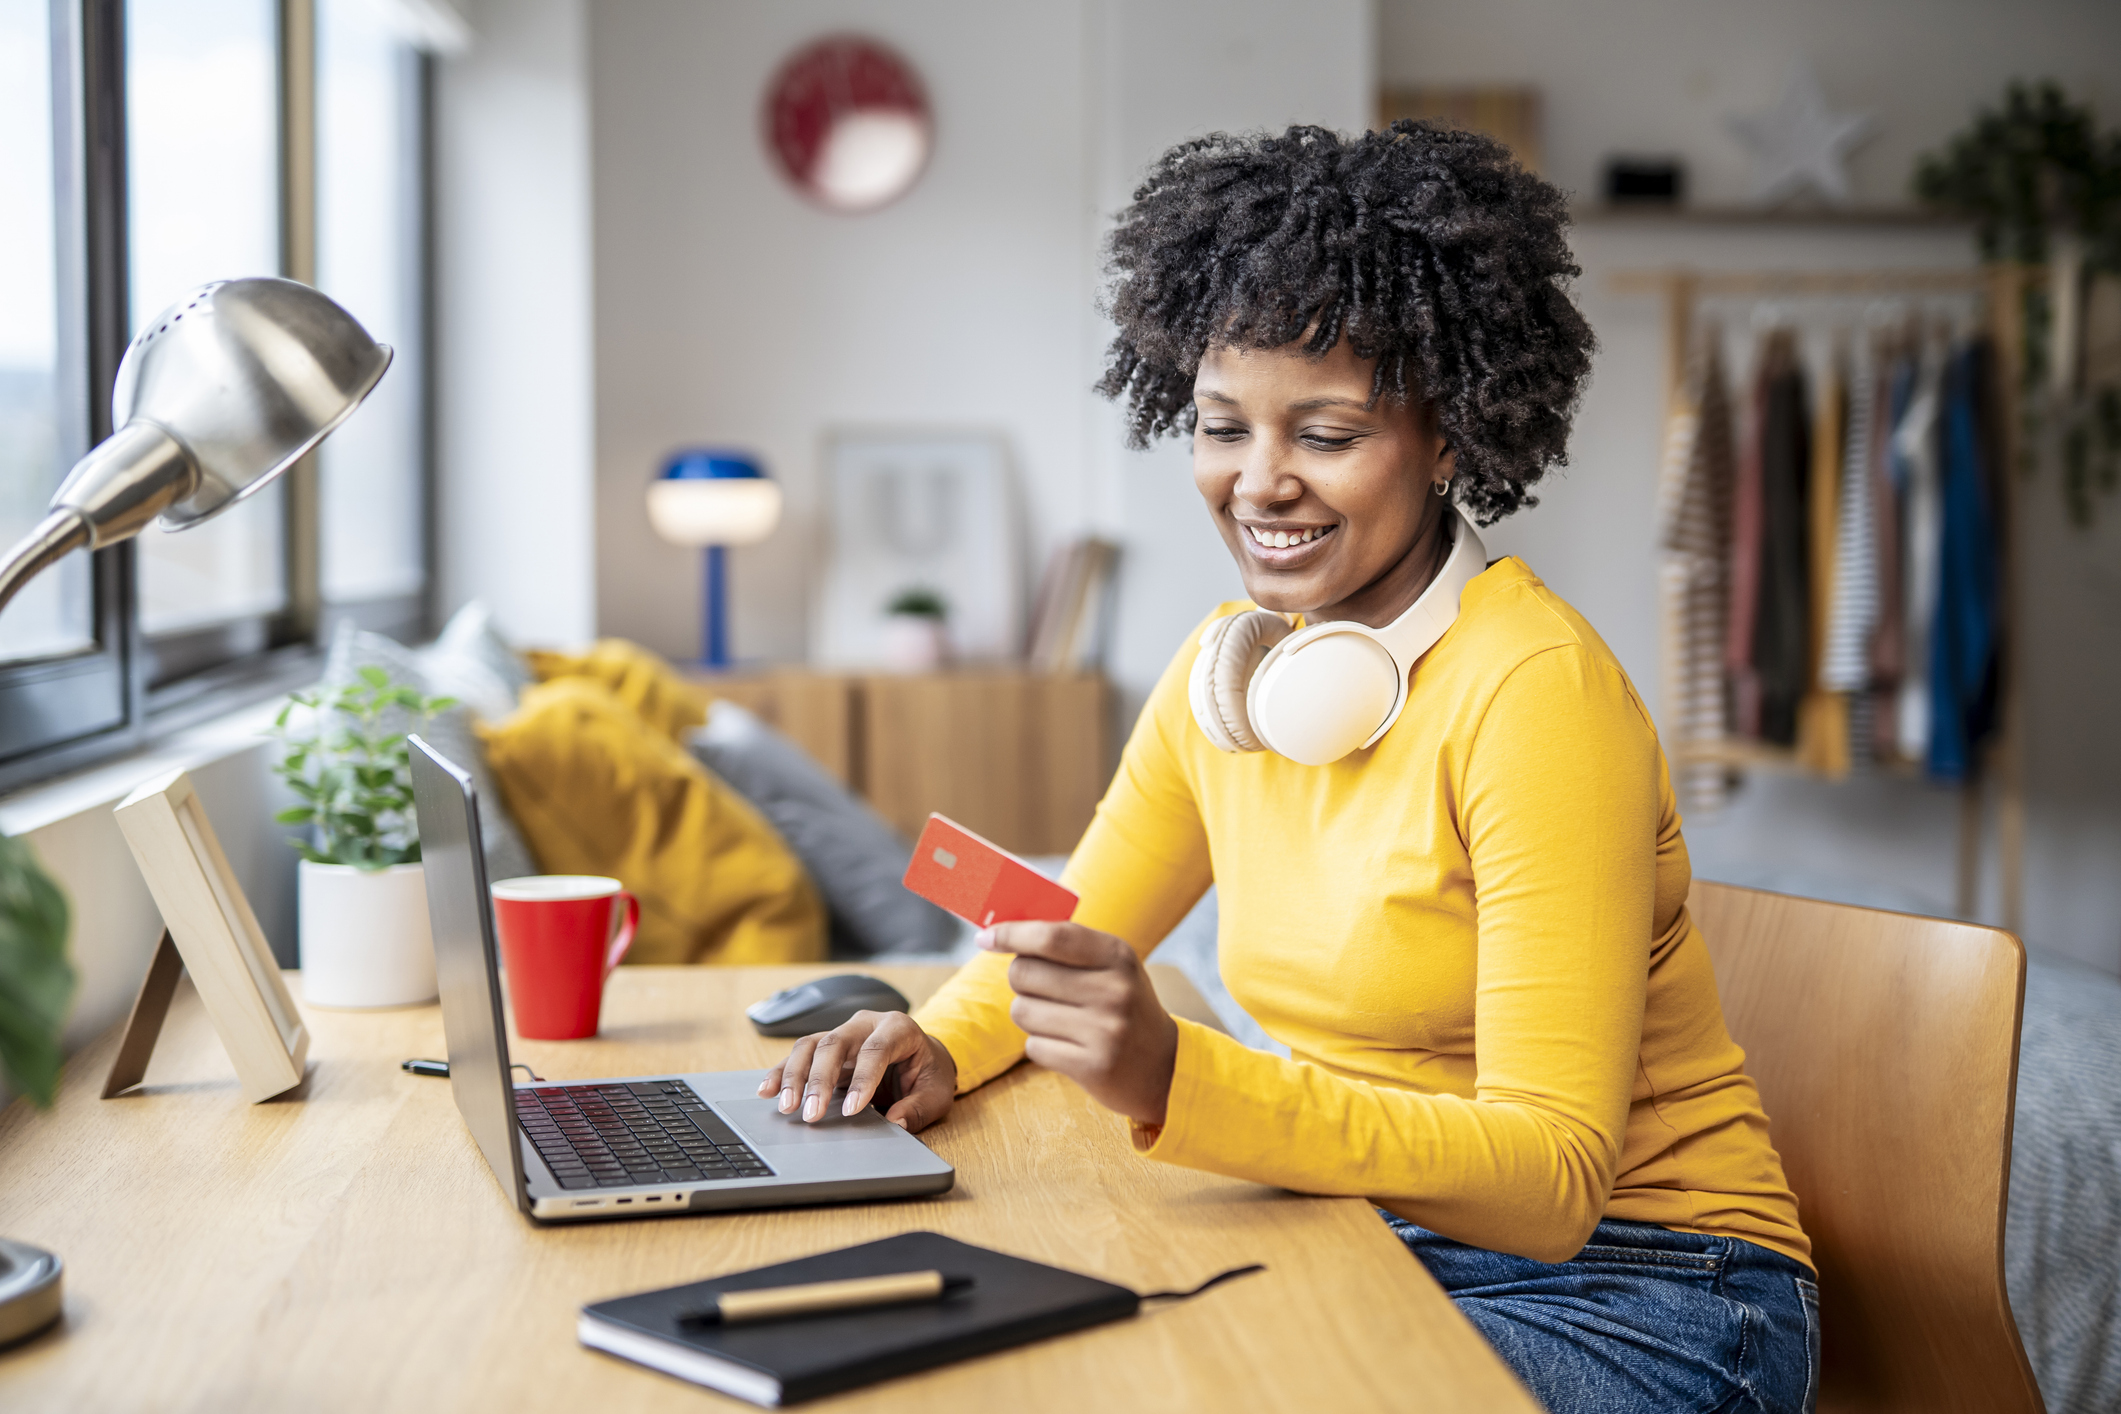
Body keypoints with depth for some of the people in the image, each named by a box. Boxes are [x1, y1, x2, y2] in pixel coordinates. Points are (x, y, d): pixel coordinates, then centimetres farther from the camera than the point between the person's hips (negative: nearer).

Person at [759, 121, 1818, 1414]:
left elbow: (1553, 1180, -26)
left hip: (1628, 1296, -6)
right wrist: (942, 1040, -8)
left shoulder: (1534, 689, -21)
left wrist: (1175, 1080, -39)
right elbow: (1072, 930, 16)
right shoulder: (1221, 670, 1)